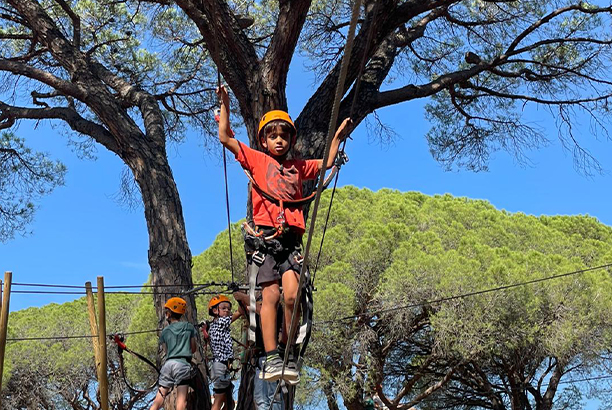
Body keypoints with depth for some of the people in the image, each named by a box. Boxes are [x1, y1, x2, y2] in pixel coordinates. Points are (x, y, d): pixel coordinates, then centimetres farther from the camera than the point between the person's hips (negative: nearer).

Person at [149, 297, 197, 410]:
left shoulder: (165, 331, 10)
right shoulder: (189, 327, 8)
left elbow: (166, 351, 13)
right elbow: (193, 349, 11)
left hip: (168, 363, 2)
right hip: (182, 363, -2)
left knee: (159, 397, 8)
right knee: (181, 399, -6)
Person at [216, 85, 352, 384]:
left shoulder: (298, 167, 23)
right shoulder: (257, 159, 14)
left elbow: (327, 163, 31)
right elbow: (225, 138, 9)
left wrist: (338, 136, 27)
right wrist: (225, 105, 6)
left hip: (292, 237, 2)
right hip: (266, 234, -2)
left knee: (291, 295, -13)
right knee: (271, 295, -10)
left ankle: (287, 354, -1)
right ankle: (271, 357, -10)